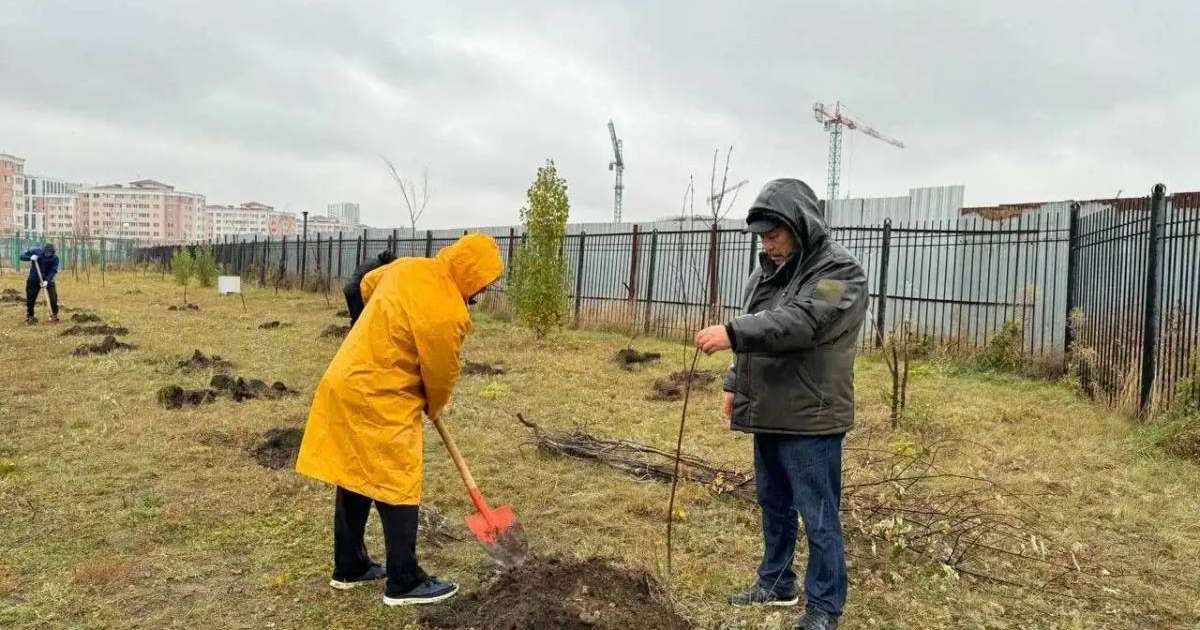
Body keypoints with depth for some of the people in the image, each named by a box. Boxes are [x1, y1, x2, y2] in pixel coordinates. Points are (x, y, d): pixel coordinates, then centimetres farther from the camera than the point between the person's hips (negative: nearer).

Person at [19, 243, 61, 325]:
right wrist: (30, 258, -27)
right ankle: (29, 316, 20)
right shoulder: (36, 251, -12)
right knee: (30, 298, 5)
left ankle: (54, 315, 6)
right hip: (34, 279, 1)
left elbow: (53, 271, -19)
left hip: (48, 279, -1)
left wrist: (47, 280, -32)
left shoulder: (55, 258, -14)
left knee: (53, 297, -10)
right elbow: (22, 256, -6)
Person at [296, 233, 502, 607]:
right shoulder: (448, 313, -21)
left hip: (345, 386, 9)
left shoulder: (408, 267, 3)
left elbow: (368, 285, 25)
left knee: (354, 480, 17)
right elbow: (441, 374, -8)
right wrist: (434, 407, 13)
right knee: (399, 490, 2)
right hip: (380, 403, -9)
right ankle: (404, 583, 14)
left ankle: (349, 568, 31)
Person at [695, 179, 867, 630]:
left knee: (818, 518, 2)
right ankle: (776, 584, 36)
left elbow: (800, 323, -29)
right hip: (767, 414, 8)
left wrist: (731, 333, -36)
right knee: (774, 506, 20)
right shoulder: (767, 270, 12)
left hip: (811, 420, -8)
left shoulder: (841, 273, -14)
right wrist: (734, 384, 16)